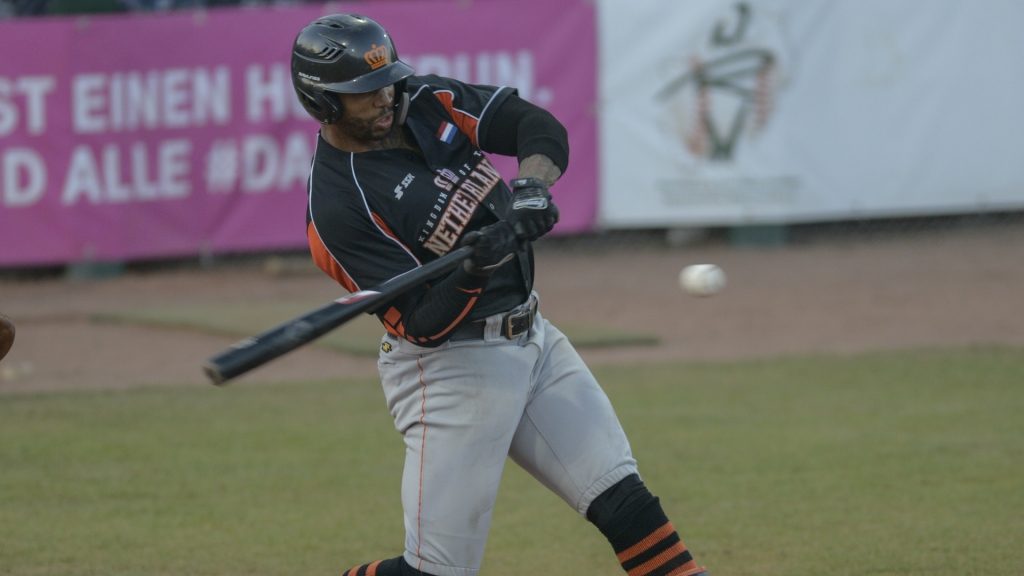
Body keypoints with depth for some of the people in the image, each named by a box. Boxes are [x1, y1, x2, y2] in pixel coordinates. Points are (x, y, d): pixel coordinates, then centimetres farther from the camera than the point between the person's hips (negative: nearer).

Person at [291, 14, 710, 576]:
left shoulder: (427, 102, 1)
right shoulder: (338, 205, -18)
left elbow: (539, 127, -2)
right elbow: (423, 324, -21)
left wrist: (532, 187, -23)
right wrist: (474, 268, -39)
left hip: (532, 337, 7)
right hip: (450, 367, -7)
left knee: (624, 501, 1)